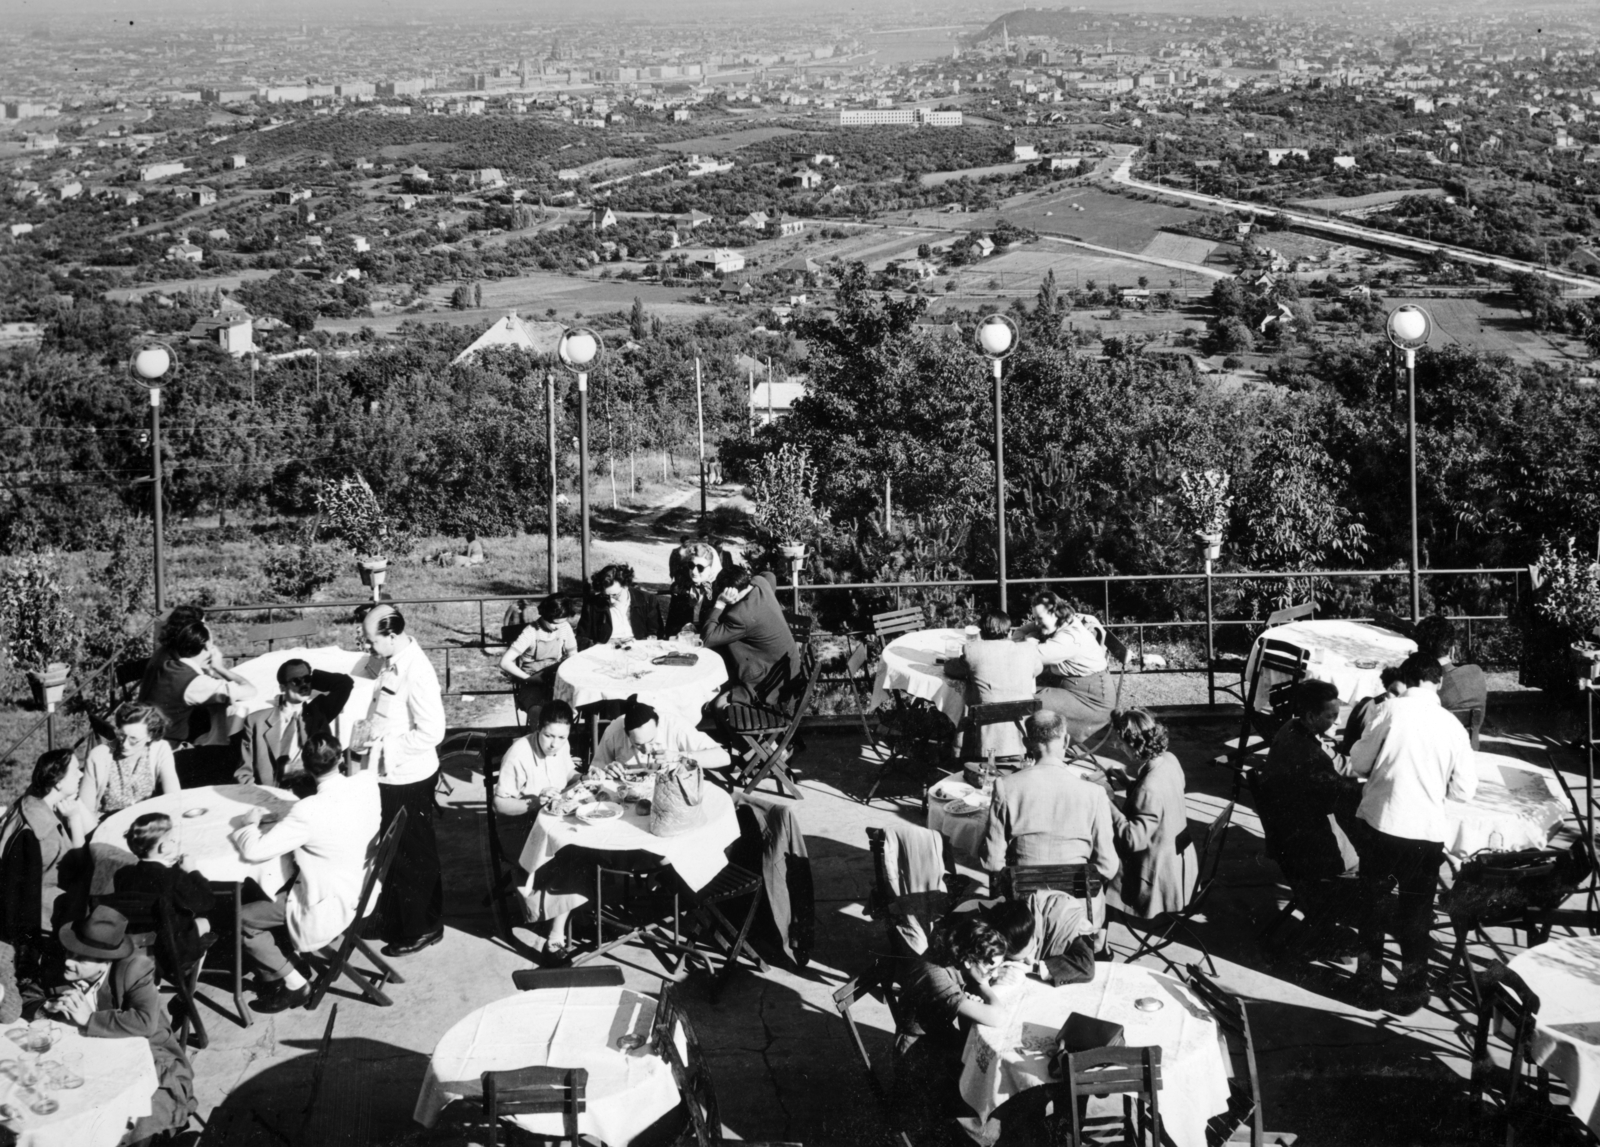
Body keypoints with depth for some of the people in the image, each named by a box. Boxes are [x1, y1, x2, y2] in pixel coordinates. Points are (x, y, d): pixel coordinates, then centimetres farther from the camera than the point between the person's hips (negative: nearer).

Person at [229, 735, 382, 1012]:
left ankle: (292, 983, 11)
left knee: (242, 919, 6)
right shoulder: (367, 785, -11)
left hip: (331, 907, -8)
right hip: (361, 889, 8)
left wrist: (250, 823, -4)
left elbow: (253, 851, -25)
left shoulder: (309, 811, -29)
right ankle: (288, 957, 29)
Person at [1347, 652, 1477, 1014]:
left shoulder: (1393, 710, -8)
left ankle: (1369, 984, 25)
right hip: (1426, 832, 1)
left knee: (1373, 906, 16)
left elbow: (1358, 763, -4)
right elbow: (1464, 790, 1)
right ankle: (1410, 991, 23)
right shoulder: (1452, 726, -3)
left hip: (1380, 823, 0)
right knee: (1416, 913, 15)